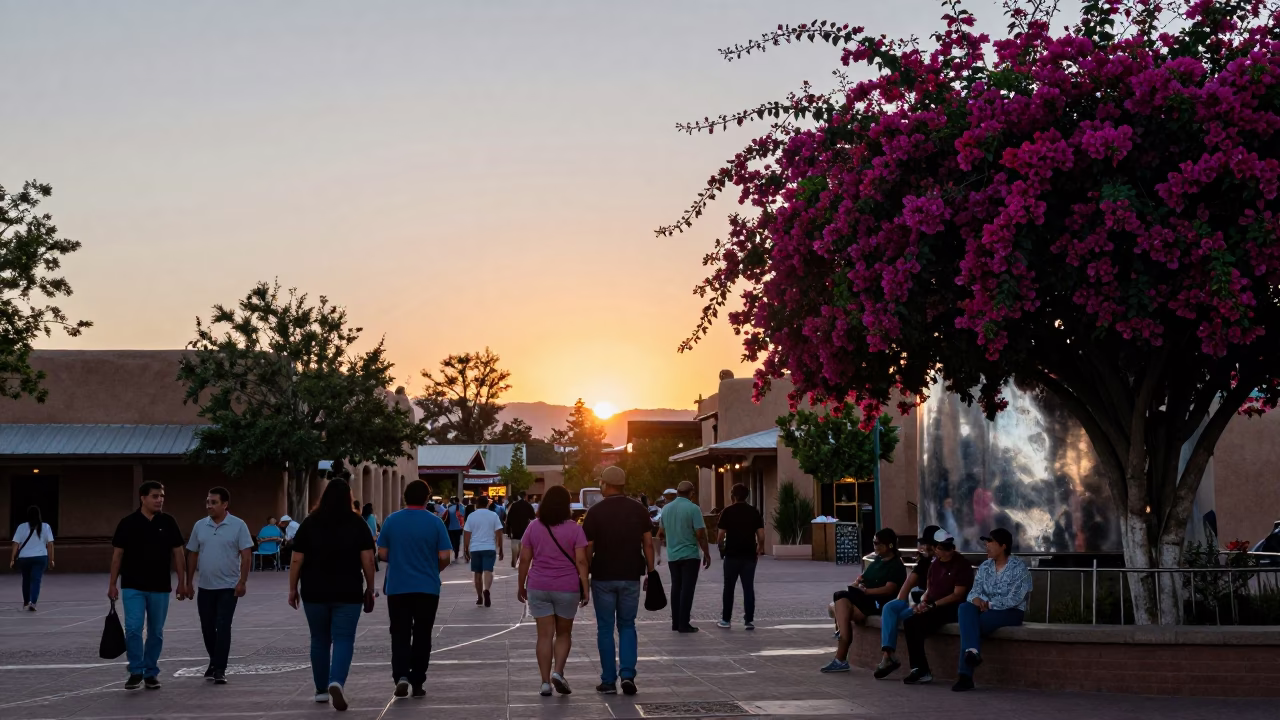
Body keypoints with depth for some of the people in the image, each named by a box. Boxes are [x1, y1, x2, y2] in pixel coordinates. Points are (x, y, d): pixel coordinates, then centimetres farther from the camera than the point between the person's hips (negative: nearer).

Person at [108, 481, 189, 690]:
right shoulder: (128, 523, -3)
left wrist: (182, 583, 1)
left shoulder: (168, 522, 1)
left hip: (160, 587, 2)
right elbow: (117, 554, 1)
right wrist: (112, 584, -1)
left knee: (156, 632, 7)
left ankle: (151, 673, 19)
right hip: (133, 587, -2)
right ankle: (136, 671, 3)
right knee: (133, 629, -11)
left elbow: (178, 553, 5)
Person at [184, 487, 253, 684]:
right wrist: (189, 581, 10)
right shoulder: (200, 526, 6)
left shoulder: (238, 525, -6)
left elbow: (246, 555, -7)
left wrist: (242, 581, -14)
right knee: (207, 628, 11)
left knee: (223, 628, -7)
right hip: (205, 587, 4)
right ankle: (215, 662, 31)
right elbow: (193, 555, 12)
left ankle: (219, 670, -4)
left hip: (228, 587, -4)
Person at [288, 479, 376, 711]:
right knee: (343, 640, -1)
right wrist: (369, 588, 3)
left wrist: (292, 589, 6)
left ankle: (321, 690, 21)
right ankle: (336, 682, -23)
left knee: (320, 640, 14)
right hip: (348, 593, -1)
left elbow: (296, 560, -1)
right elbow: (367, 559, -5)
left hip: (314, 593, 2)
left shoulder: (309, 523, 1)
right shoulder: (357, 524, -1)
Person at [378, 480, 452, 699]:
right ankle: (417, 683, 12)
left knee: (400, 634, 6)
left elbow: (382, 554, 1)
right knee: (422, 636, 9)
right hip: (427, 588, -1)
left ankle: (401, 675, -13)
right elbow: (444, 557, -8)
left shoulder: (391, 521, -2)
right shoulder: (435, 522, -6)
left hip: (397, 588, 1)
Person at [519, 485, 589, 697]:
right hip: (567, 589, -1)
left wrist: (521, 586, 11)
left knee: (545, 635, 5)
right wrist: (586, 588, -3)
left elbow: (524, 560, 2)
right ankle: (558, 672, -5)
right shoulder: (574, 529, -5)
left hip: (538, 588, 1)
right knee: (564, 633, 14)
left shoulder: (533, 528, 1)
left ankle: (545, 682, 2)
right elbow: (581, 561, -9)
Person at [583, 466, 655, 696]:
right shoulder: (639, 510, 2)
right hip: (631, 576, 2)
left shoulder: (596, 511, -6)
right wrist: (650, 572, 8)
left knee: (605, 628, 7)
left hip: (603, 577, -2)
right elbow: (648, 543, 1)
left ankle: (609, 681, 7)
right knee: (627, 625, 13)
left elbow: (588, 548, -6)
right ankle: (628, 675, -2)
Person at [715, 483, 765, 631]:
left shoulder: (728, 512, -5)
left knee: (729, 588, 8)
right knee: (748, 588, 5)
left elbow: (720, 534, -8)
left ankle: (726, 619, 13)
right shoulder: (754, 512, 2)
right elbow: (761, 536, -3)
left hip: (732, 555, -2)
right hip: (749, 555, 2)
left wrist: (720, 544, 13)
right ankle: (749, 620, 1)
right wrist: (760, 548, 16)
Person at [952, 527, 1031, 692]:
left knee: (969, 623, -30)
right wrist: (976, 599, -20)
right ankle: (972, 651, -46)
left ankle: (966, 675, -26)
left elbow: (1014, 599, -18)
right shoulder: (984, 566, 11)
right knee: (965, 608, -30)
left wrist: (988, 604, -19)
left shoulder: (1019, 567, -8)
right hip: (986, 610, 5)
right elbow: (975, 591, 4)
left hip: (1011, 612, -5)